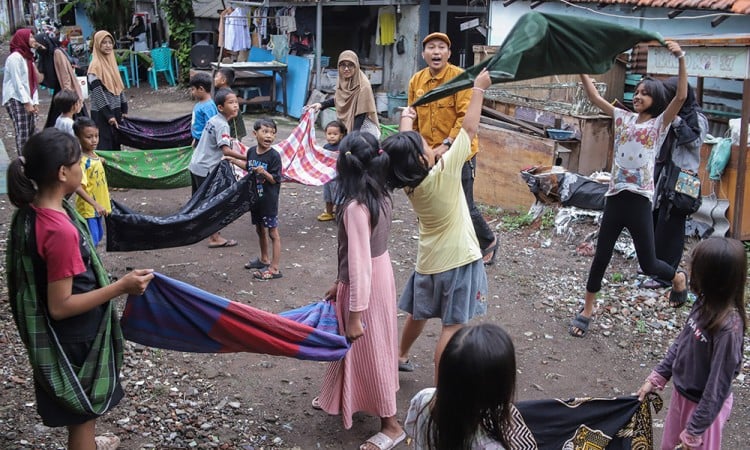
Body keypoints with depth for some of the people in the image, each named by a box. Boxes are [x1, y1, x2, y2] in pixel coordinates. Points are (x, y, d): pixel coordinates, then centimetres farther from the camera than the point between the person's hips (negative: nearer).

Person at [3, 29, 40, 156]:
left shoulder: (27, 56, 18)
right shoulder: (15, 57, -10)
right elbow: (17, 82, -15)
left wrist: (35, 102, 9)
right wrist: (27, 102, -17)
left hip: (27, 100, 9)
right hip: (16, 100, -9)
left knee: (32, 132, 5)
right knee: (22, 133, -10)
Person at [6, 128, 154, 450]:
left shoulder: (32, 210, -5)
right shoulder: (60, 230, -33)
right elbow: (60, 306, -28)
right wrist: (121, 287, -28)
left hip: (65, 334, 9)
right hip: (73, 337, -9)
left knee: (81, 406, 32)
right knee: (83, 409, 13)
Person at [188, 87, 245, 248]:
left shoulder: (213, 119, 9)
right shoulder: (222, 125, -19)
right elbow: (226, 150, -29)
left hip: (196, 165, 9)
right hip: (206, 169, -9)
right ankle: (215, 238, 5)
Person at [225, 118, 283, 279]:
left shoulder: (274, 156, -18)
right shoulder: (252, 151, 0)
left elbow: (276, 180, -18)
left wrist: (264, 173, -34)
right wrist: (234, 161, 16)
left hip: (269, 201, -7)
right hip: (254, 198, 7)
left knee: (272, 233, 2)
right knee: (260, 230, 22)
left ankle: (274, 268, 7)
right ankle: (264, 259, 40)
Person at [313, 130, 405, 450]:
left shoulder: (356, 207, -29)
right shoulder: (379, 195, -1)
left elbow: (359, 265, -28)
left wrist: (355, 314, -23)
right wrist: (340, 283, 19)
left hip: (366, 286, -9)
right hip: (379, 275, 9)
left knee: (368, 351, 8)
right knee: (350, 346, 26)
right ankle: (340, 398, 48)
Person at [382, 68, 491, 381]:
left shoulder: (407, 182, -7)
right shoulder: (444, 173, -23)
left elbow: (404, 146, 11)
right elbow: (469, 129, -16)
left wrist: (406, 117, 27)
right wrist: (478, 89, -5)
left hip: (428, 261, 6)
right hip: (458, 260, -6)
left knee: (418, 316, 24)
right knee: (453, 325, 1)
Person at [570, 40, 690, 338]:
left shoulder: (660, 123, 0)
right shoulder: (624, 119, 10)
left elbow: (681, 96, -15)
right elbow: (595, 98, 7)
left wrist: (681, 59, -25)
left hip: (639, 200, -3)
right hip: (615, 197, 3)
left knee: (648, 264, 4)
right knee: (601, 257, 7)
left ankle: (678, 277, 37)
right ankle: (586, 312, 19)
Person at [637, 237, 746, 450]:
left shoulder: (728, 328, -32)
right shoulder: (705, 303, -10)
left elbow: (718, 386, -26)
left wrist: (693, 431, -19)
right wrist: (656, 378, 6)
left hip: (703, 405, -7)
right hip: (682, 393, 7)